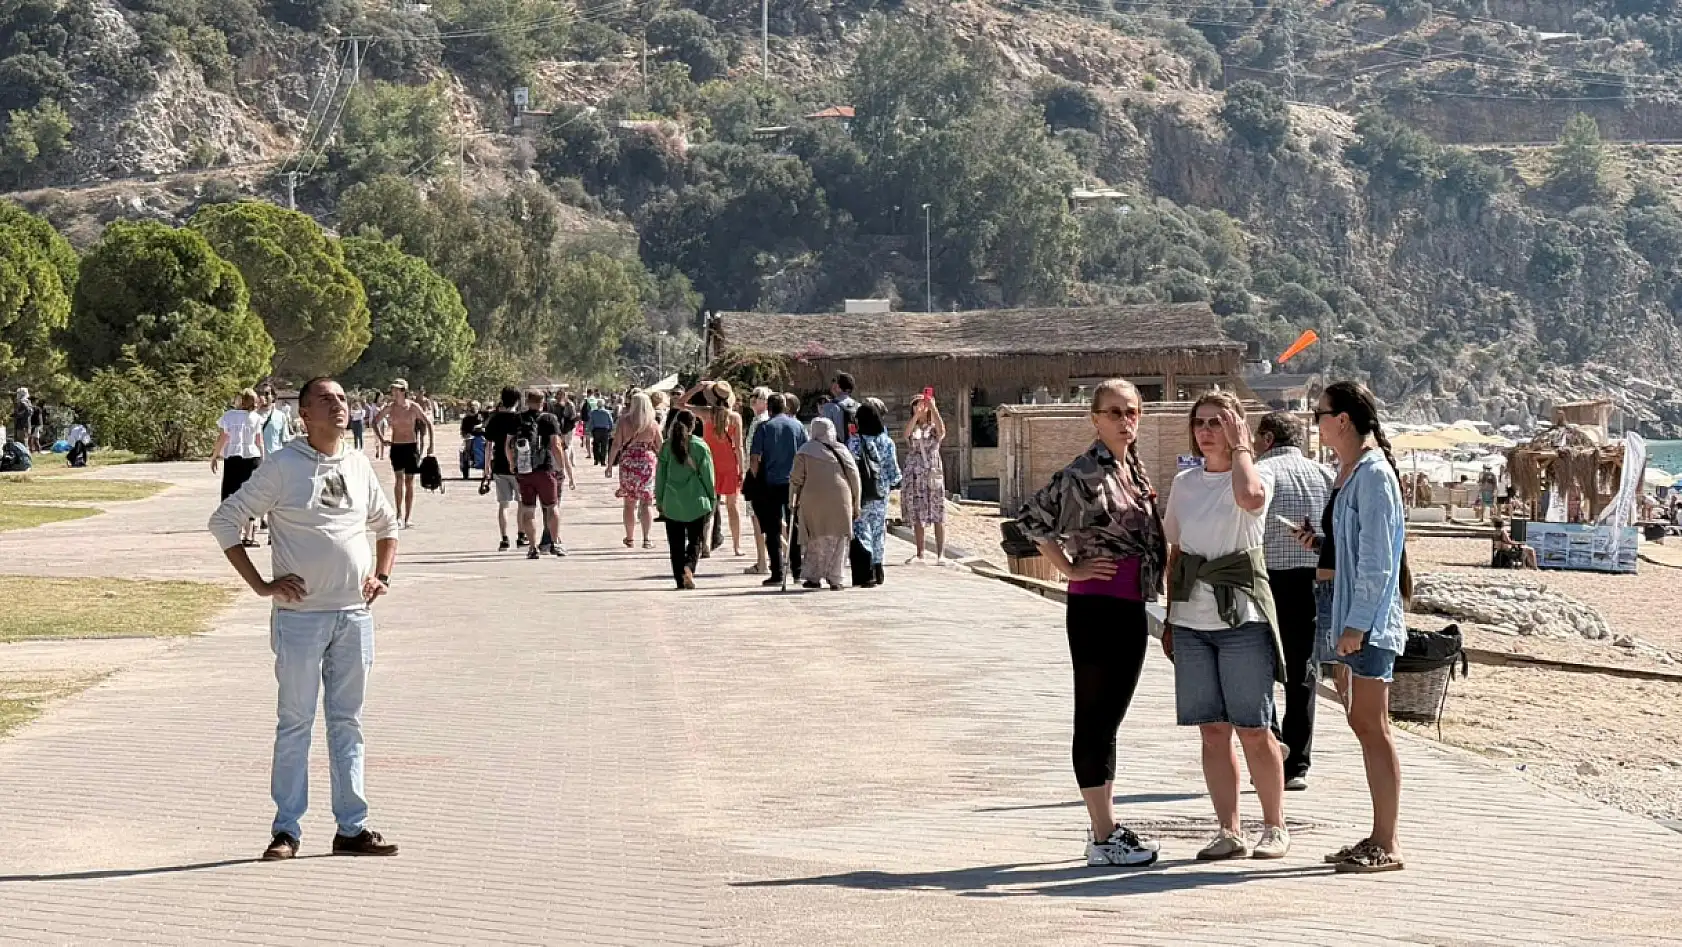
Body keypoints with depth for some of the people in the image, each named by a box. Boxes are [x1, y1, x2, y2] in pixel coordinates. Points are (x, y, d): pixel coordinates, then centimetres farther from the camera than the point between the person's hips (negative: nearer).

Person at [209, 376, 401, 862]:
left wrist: (381, 575, 11)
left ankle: (352, 828, 15)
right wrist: (261, 585, -9)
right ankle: (286, 830, 7)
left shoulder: (359, 465, 10)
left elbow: (387, 524, 26)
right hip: (301, 616, -4)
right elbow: (224, 520, -5)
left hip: (355, 615, 4)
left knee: (347, 722, 10)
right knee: (296, 722, 1)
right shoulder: (283, 466, -5)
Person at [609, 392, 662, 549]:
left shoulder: (624, 421, -3)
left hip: (628, 462, 0)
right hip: (648, 462, 0)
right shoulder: (653, 424, -1)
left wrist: (610, 465, 2)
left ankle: (630, 538, 16)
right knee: (646, 503, 3)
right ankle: (646, 539, -4)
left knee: (629, 503, 10)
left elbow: (616, 445, -4)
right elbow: (660, 447, 3)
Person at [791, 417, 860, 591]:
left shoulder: (805, 451, 5)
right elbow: (854, 476, 7)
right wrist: (856, 504, 13)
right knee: (837, 540, 6)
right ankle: (835, 579, 3)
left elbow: (796, 479, 2)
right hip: (839, 500, 1)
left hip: (813, 500, -1)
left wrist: (793, 502, 11)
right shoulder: (841, 450, 10)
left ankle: (814, 577, 7)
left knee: (815, 540, 9)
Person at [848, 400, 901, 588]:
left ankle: (867, 572, -9)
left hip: (860, 492, -3)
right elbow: (892, 466, 3)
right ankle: (878, 567, 25)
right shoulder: (886, 442, -3)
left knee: (861, 530, 0)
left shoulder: (854, 441, -11)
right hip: (881, 492, 3)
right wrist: (895, 482, 21)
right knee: (879, 528, 16)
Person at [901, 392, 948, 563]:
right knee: (917, 516, 3)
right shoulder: (912, 429, 10)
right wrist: (917, 413, -24)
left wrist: (933, 408, -24)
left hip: (932, 473, -2)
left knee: (937, 516, -5)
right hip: (914, 475, 2)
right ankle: (920, 554, 8)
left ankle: (940, 554, -5)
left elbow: (942, 431, -18)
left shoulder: (934, 428, 6)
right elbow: (907, 433, -14)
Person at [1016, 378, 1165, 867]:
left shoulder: (1134, 470, 12)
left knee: (1109, 718, 14)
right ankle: (1103, 838, 0)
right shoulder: (1083, 474, -13)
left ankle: (1108, 825, 21)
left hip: (1132, 608, 8)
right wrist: (1071, 569, -13)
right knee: (1094, 720, -2)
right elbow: (1031, 518, -17)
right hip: (1095, 607, -8)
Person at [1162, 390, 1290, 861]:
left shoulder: (1257, 474, -2)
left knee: (1253, 729, -2)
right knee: (1212, 731, 6)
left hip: (1242, 617, -5)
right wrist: (1169, 619, 15)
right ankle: (1229, 832, 12)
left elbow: (1249, 497, -29)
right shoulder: (1184, 483, 13)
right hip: (1191, 622, 5)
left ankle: (1275, 827, 11)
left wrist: (1239, 447, -15)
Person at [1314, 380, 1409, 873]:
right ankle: (1378, 838, 18)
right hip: (1350, 618, 10)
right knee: (1363, 725, 12)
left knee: (1372, 727, -7)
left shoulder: (1374, 474, -14)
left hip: (1369, 621, -10)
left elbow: (1377, 560, -18)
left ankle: (1386, 845, -2)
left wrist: (1356, 624, -19)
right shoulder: (1349, 472, 15)